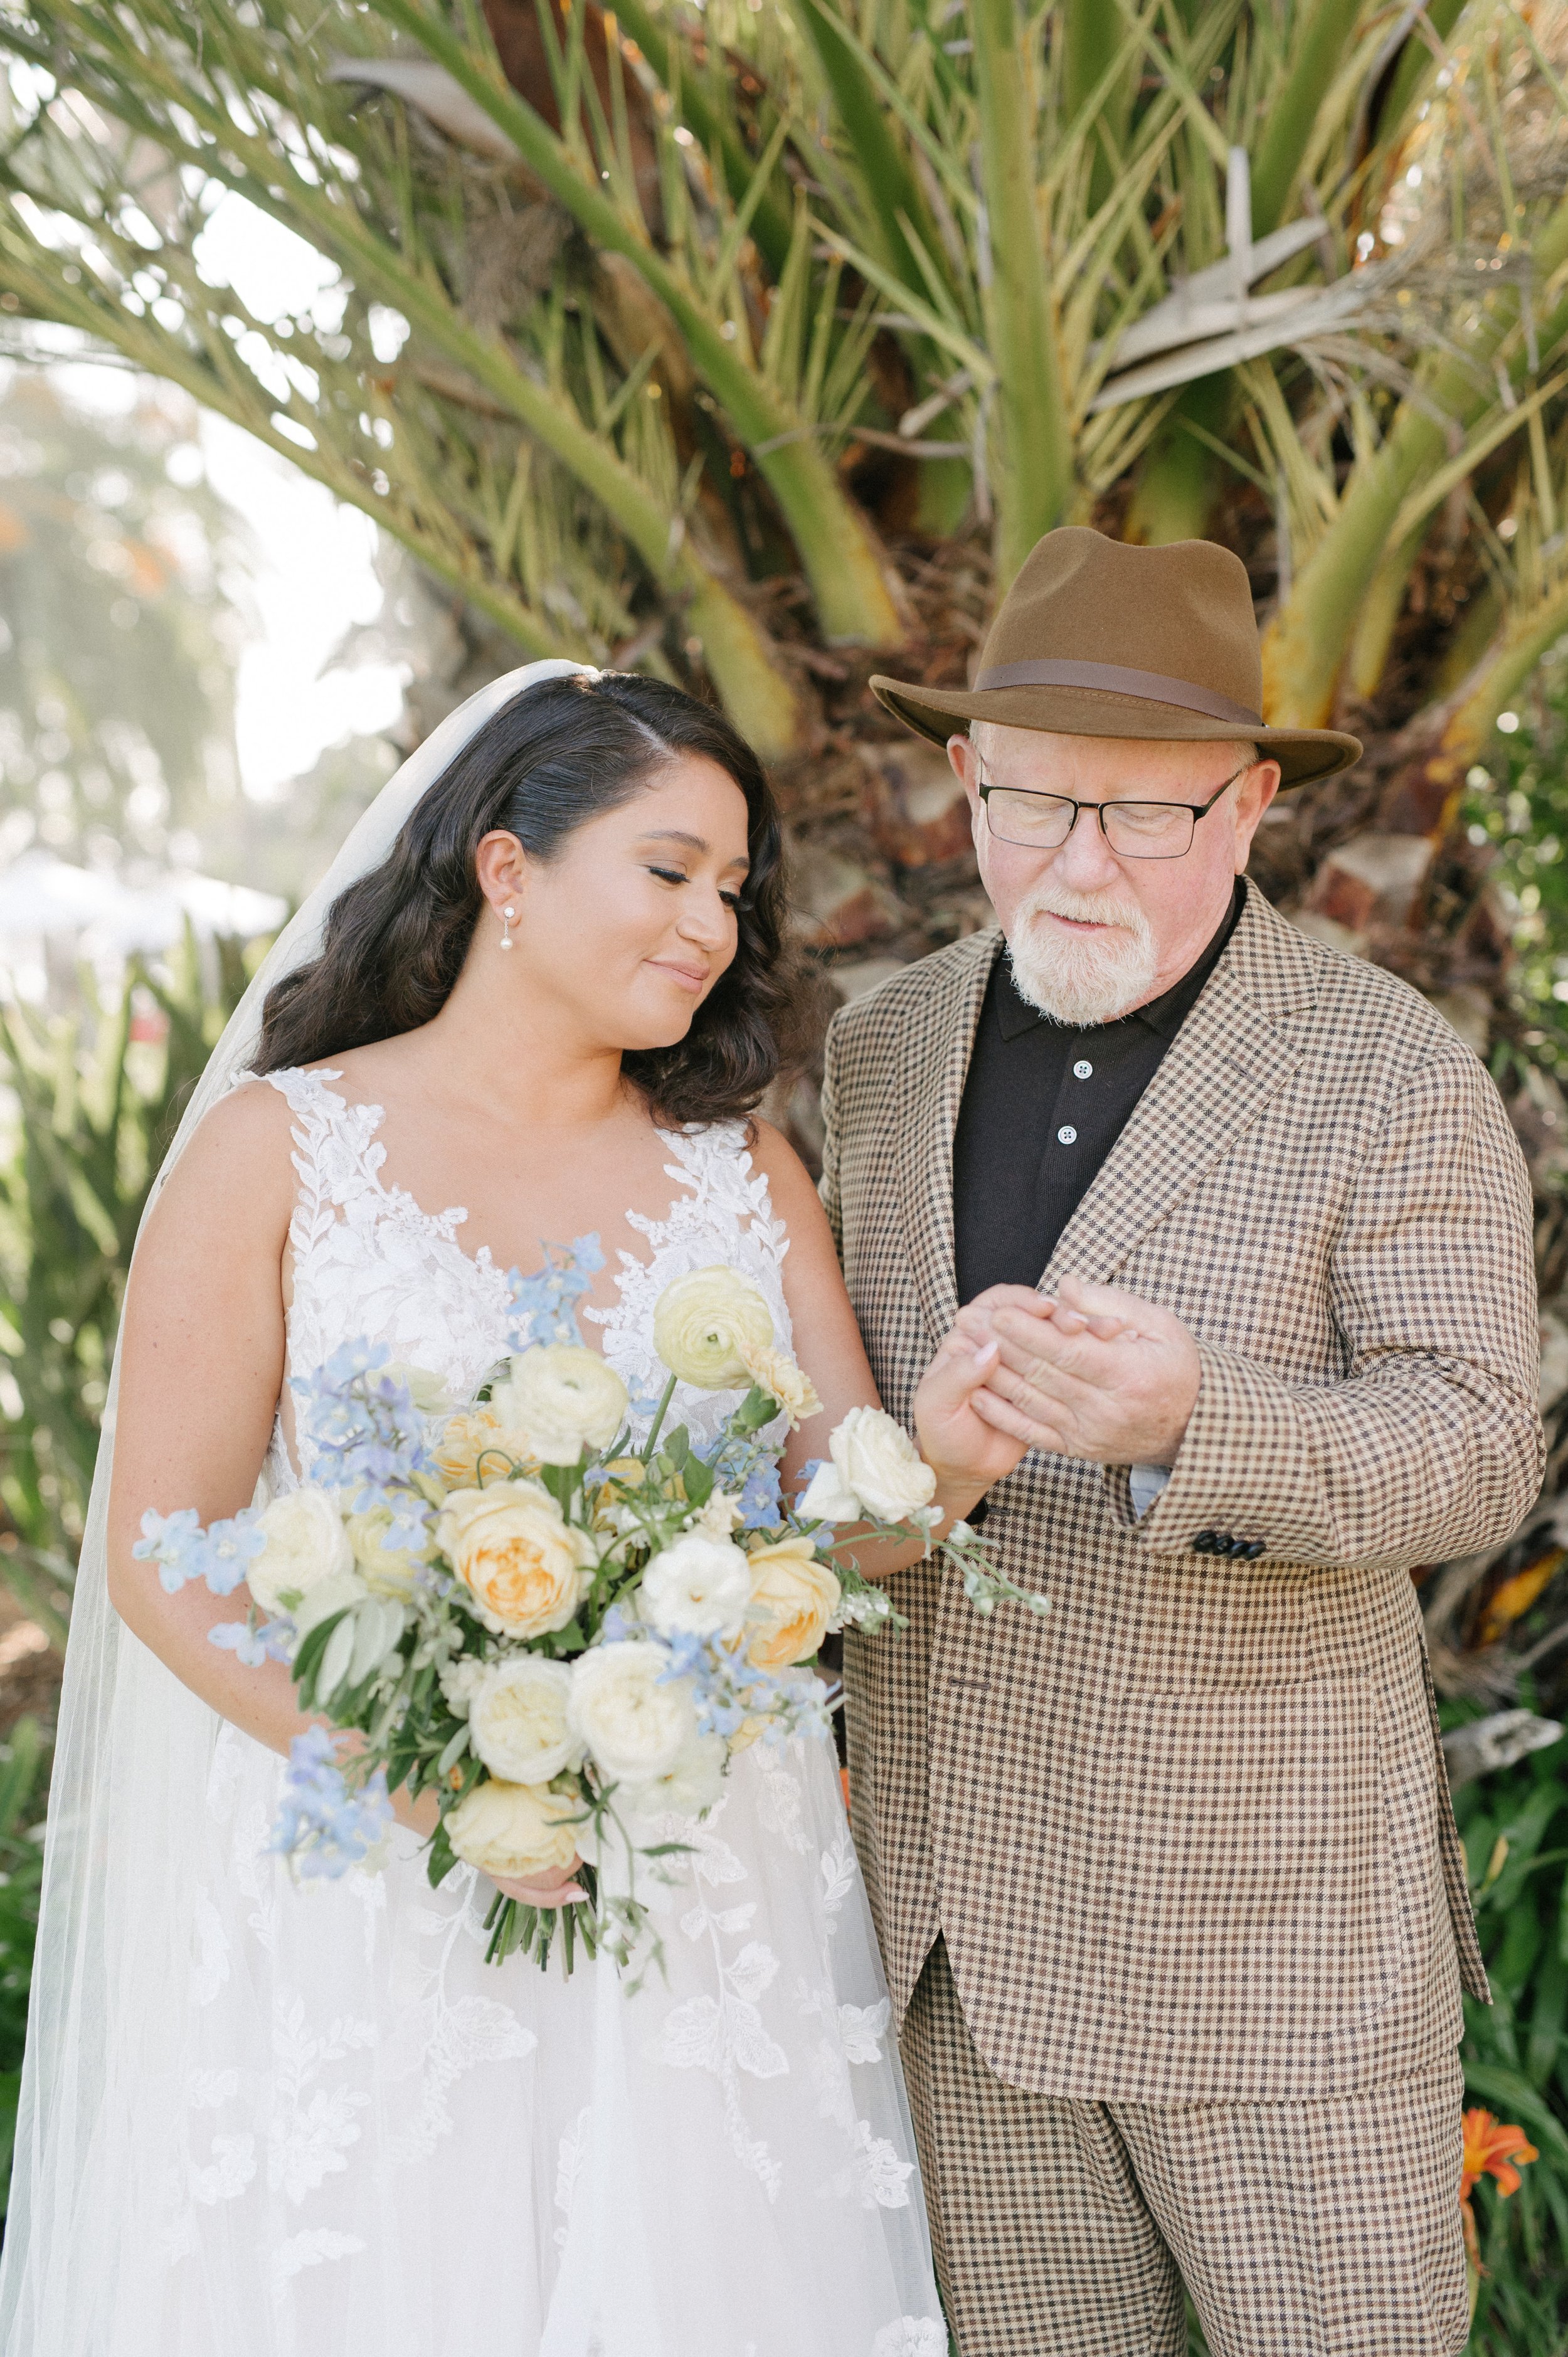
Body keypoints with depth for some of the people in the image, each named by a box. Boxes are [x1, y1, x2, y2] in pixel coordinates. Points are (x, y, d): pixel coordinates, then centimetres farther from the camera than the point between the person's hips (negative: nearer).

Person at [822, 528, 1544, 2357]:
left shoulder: (1394, 1078, -10)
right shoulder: (886, 1049, 6)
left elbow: (1475, 1452, -17)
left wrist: (1187, 1421, -35)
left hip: (1268, 1919, -4)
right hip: (957, 1904, 5)